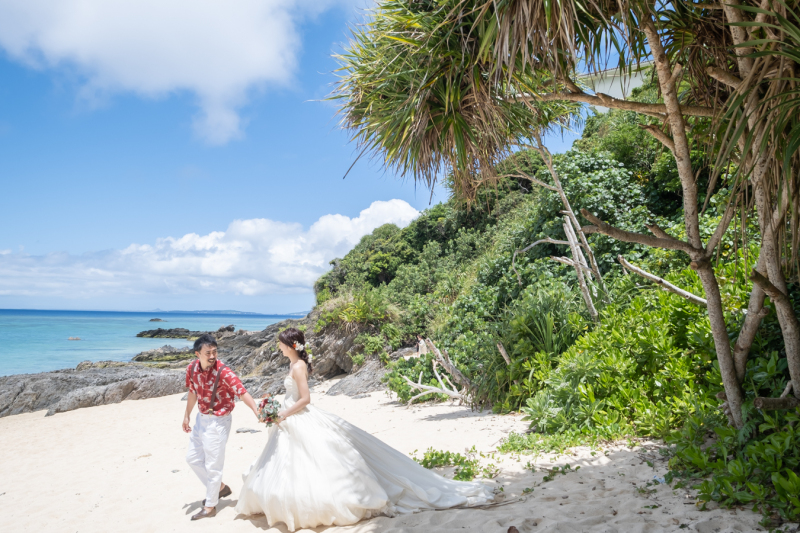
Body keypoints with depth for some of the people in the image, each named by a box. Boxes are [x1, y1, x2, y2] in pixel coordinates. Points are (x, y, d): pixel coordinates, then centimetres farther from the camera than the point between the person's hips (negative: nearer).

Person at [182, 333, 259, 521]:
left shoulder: (224, 372, -26)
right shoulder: (192, 368, -7)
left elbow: (243, 393, -33)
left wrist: (257, 412, -48)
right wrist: (187, 416, 18)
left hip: (218, 421, -7)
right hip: (201, 418, 7)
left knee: (212, 465, 4)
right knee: (193, 458, 20)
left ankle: (210, 506, 23)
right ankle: (220, 487, 37)